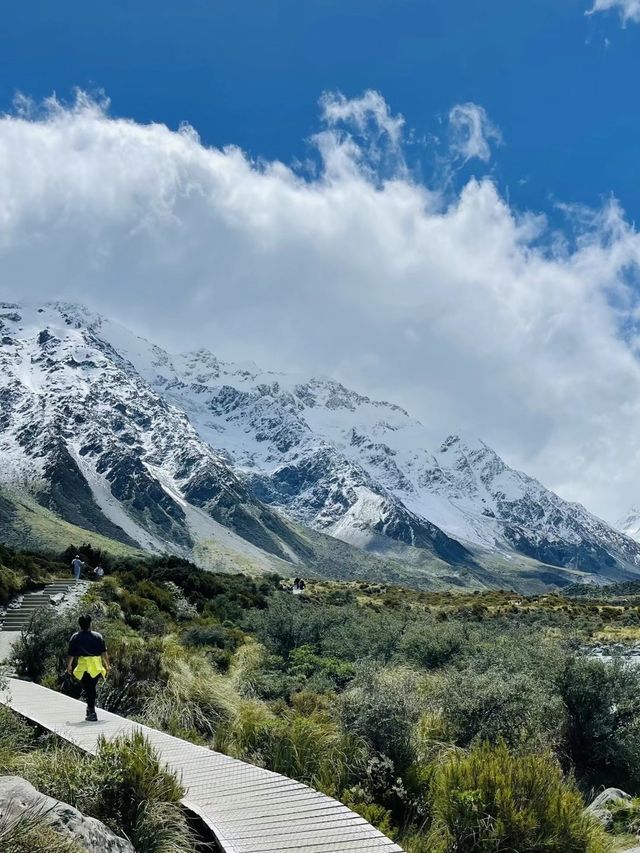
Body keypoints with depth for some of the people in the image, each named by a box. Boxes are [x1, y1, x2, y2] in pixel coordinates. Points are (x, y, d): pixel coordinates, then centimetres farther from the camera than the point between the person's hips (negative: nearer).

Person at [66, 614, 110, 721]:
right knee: (93, 687, 18)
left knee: (88, 690, 0)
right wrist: (107, 665, 12)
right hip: (97, 667, 2)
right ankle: (91, 706, 23)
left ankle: (92, 713, -3)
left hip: (83, 667, -2)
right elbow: (104, 653, 3)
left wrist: (69, 666, 20)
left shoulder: (75, 637, 3)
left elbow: (71, 655, 6)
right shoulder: (98, 636, 5)